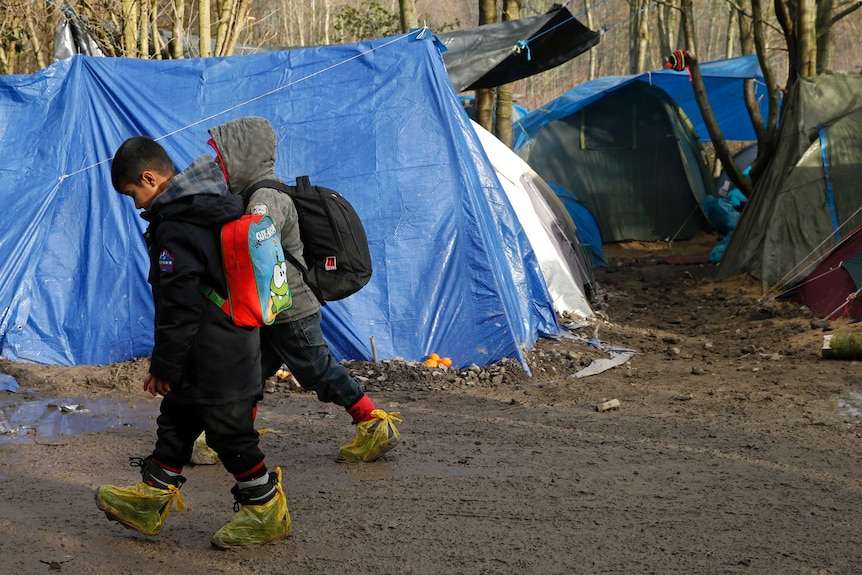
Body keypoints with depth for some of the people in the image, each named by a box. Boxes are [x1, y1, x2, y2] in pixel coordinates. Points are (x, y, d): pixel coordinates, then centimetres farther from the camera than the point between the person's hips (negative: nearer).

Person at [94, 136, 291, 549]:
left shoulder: (176, 227, -21)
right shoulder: (207, 207, 10)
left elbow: (179, 306, -23)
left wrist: (164, 365, -15)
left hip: (211, 356, -11)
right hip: (232, 341, 11)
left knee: (229, 431, 1)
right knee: (176, 422, 19)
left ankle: (266, 510, 12)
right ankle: (150, 500, 30)